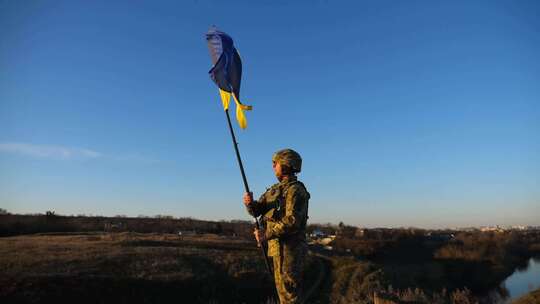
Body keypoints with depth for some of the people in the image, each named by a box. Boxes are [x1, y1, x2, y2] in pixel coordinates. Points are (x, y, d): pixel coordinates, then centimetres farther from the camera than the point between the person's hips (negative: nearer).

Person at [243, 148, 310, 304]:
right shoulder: (274, 189, 14)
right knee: (282, 287, 17)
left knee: (289, 289, -3)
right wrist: (250, 203, -12)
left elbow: (292, 221, -24)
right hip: (278, 246, 9)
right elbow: (257, 210, 10)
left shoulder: (295, 190, -14)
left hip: (289, 247, -9)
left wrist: (267, 234, -21)